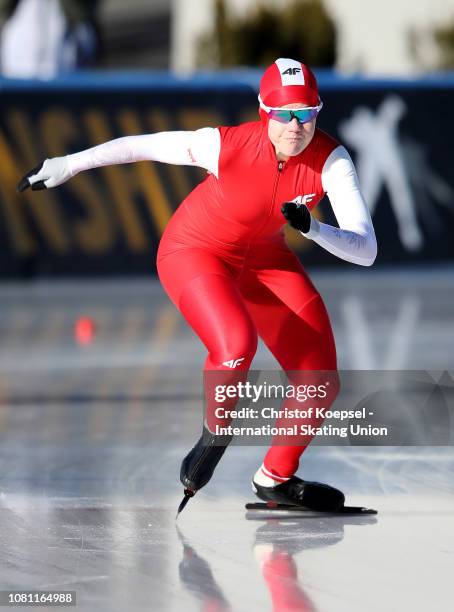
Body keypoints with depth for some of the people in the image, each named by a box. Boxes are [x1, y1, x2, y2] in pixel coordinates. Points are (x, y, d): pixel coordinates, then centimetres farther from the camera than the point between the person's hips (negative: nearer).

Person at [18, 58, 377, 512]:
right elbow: (141, 146, -16)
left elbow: (365, 251, -32)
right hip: (195, 253, -4)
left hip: (264, 259, 4)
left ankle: (277, 478, 23)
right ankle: (214, 432, 0)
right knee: (237, 346, -32)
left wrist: (312, 228, -51)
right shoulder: (228, 145, -32)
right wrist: (65, 166, -6)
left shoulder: (331, 161, -26)